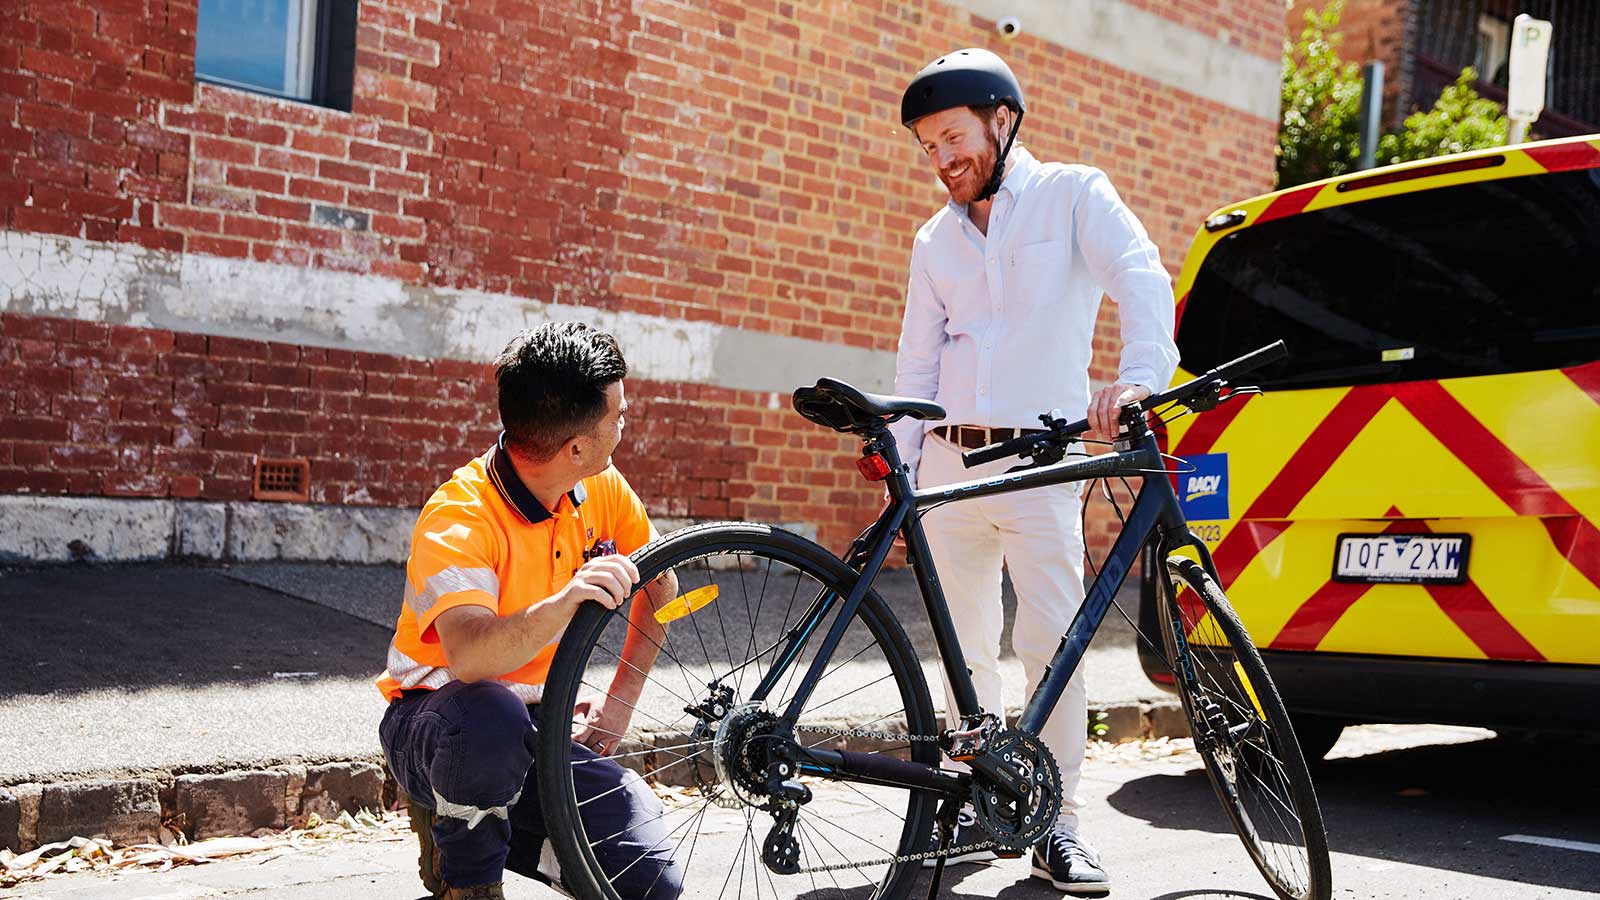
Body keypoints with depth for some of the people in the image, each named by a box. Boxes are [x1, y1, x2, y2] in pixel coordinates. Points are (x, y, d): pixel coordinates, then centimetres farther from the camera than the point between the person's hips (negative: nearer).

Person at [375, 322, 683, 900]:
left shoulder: (602, 489, -7)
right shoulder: (457, 518, -25)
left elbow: (660, 589, 9)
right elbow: (468, 657, -41)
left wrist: (619, 701, 0)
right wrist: (564, 603, -58)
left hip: (542, 723, 5)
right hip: (436, 717, -5)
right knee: (489, 714, -42)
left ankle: (493, 822, 12)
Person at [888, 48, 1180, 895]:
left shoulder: (1074, 194, 2)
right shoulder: (934, 240, 16)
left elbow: (1143, 280, -14)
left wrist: (1139, 376, -33)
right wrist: (902, 467, 8)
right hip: (949, 462, 5)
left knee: (1053, 644, -9)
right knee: (965, 651, 9)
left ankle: (1057, 824, 1)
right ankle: (974, 806, 20)